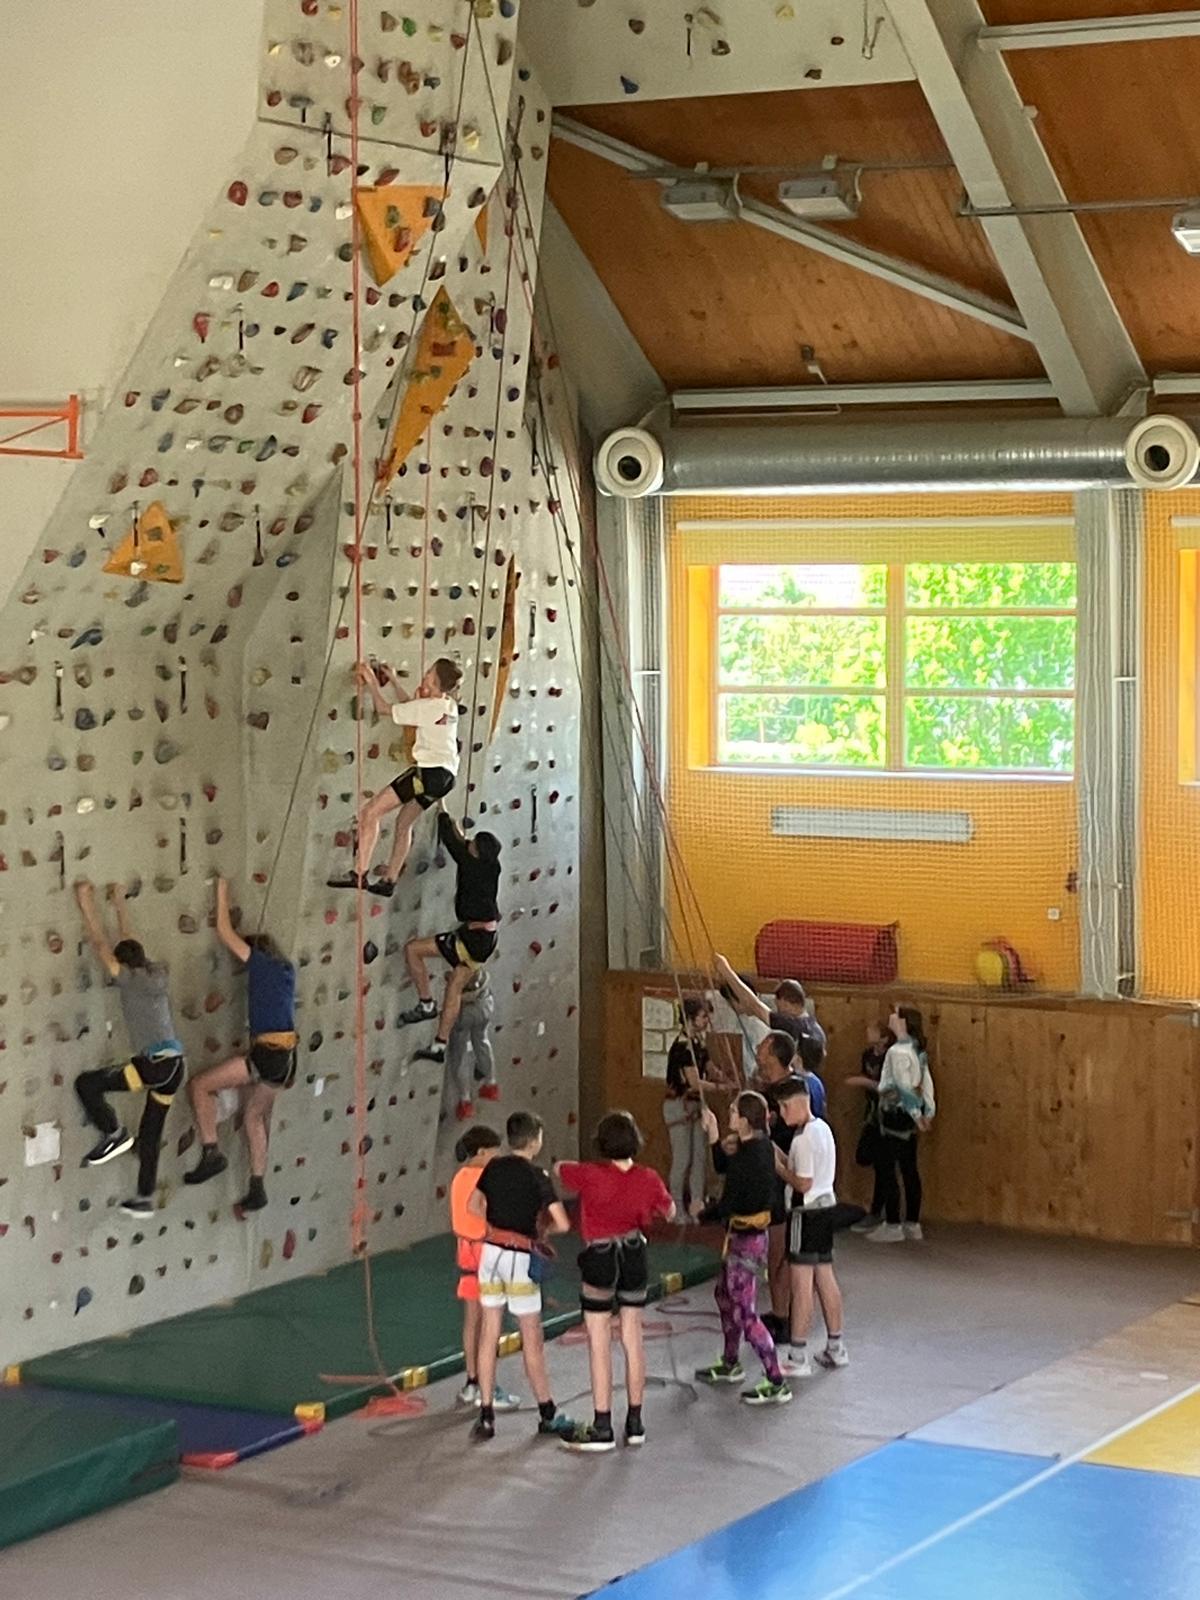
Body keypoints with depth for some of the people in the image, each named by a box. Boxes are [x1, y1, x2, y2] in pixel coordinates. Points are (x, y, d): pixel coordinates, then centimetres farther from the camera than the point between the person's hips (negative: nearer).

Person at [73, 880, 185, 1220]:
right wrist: (119, 905, 36)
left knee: (86, 1083, -4)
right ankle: (145, 1199, 22)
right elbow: (129, 943, 28)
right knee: (150, 1134, 16)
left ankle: (114, 1134, -1)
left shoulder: (129, 980, -5)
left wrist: (88, 905, 5)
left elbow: (100, 945, -1)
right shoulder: (157, 974, 13)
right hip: (175, 1065, 8)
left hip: (154, 1064, -8)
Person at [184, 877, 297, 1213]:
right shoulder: (286, 970, 17)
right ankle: (257, 1189, 22)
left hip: (268, 1054, -9)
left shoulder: (261, 962, -3)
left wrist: (222, 891, 11)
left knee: (200, 1085, -2)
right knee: (255, 1116, 21)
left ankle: (211, 1153, -8)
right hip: (286, 1056, 9)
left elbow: (225, 932, 1)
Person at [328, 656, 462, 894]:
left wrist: (371, 682, 6)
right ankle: (388, 881, 28)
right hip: (445, 774, 10)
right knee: (404, 822, 24)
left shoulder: (428, 707, -14)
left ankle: (359, 874, -12)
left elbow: (385, 708, -6)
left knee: (372, 811, -7)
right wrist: (394, 681, 29)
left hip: (430, 771, -10)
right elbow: (410, 707, 29)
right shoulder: (448, 704, 11)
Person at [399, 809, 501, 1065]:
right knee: (455, 988, 14)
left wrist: (442, 814, 12)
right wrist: (460, 835, 36)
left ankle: (426, 1004, -1)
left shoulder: (471, 864, -13)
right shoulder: (492, 867, 7)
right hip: (487, 938, 9)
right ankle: (440, 1045, 15)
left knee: (413, 949, -5)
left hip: (473, 936, -9)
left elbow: (450, 841, -3)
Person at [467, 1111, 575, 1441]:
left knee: (488, 1334, 8)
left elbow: (473, 1206, 17)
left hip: (490, 1250, 5)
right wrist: (542, 1229, 5)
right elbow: (563, 1224, -15)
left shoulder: (494, 1167, 4)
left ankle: (486, 1416, 8)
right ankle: (547, 1415, 16)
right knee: (532, 1339, 6)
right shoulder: (537, 1176, -11)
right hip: (518, 1256, -5)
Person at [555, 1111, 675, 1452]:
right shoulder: (648, 1179, -7)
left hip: (599, 1257, -4)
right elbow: (669, 1212, 10)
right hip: (635, 1255, 4)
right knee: (633, 1339, 12)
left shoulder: (591, 1175, -18)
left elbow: (558, 1169, 2)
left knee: (599, 1344, 2)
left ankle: (602, 1428, 3)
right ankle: (635, 1422, 17)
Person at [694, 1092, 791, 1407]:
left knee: (745, 1314, -5)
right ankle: (730, 1364, 42)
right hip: (750, 1235, 10)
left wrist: (703, 1213, -1)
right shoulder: (761, 1146, 2)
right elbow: (722, 1167, 17)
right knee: (724, 1295, 26)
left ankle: (776, 1384, -2)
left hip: (745, 1239, -10)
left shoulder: (747, 1159, -26)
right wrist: (714, 1136, 7)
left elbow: (726, 1206, -21)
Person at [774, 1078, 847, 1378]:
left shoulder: (805, 1138, -19)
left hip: (807, 1212, -10)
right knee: (825, 1279, 16)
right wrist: (780, 1156, 6)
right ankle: (835, 1348, 23)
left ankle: (798, 1358, -6)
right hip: (826, 1206, 10)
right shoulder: (823, 1128, 11)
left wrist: (777, 1166, -9)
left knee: (801, 1285, -7)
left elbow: (803, 1183, -20)